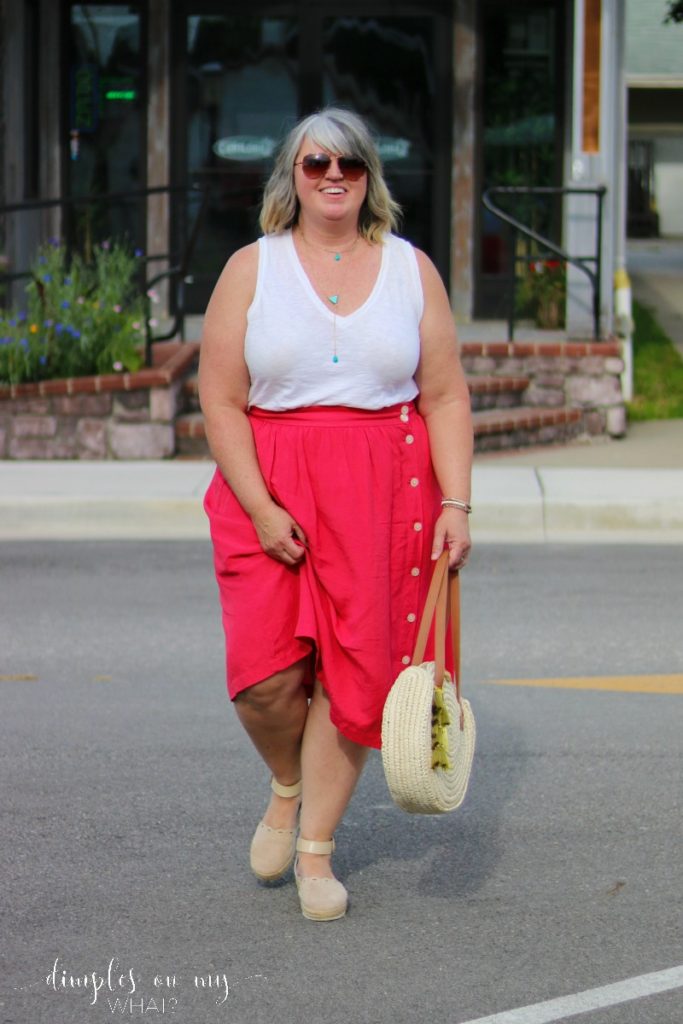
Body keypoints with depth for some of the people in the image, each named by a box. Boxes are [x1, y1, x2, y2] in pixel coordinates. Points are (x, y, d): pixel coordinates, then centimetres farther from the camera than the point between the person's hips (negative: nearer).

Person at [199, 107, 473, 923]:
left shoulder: (410, 269, 8)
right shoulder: (252, 269, 3)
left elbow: (446, 397, 7)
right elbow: (221, 401, -1)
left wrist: (456, 504, -4)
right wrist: (260, 508, -12)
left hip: (385, 489, 1)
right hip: (270, 489, -1)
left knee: (352, 668, -2)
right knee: (265, 671, -11)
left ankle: (316, 852, 11)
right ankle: (287, 788, 21)